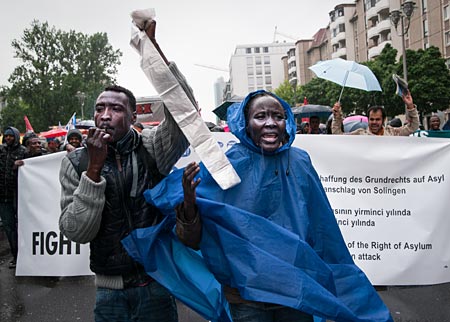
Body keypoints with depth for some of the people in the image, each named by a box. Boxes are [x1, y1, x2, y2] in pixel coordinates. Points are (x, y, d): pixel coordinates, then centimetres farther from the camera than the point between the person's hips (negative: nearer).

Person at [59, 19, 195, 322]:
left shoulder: (152, 146, -6)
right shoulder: (76, 161, -4)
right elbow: (76, 231, -10)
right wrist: (94, 168, -19)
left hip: (157, 283, 0)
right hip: (110, 289, 1)